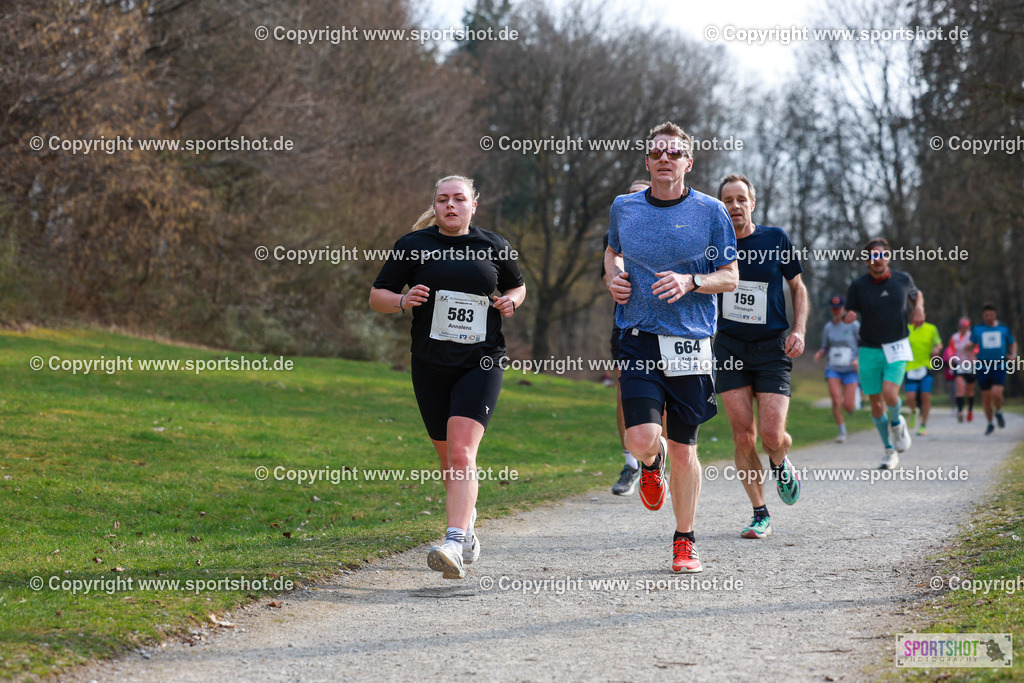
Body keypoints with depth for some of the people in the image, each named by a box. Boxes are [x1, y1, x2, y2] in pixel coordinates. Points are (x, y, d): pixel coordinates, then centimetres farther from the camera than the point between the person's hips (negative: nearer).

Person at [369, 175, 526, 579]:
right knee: (448, 457, 11)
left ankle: (454, 544, -28)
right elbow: (377, 296, 6)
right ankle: (467, 526, 36)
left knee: (462, 454, -18)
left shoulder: (495, 248, 6)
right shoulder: (412, 246, 3)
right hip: (430, 365, 2)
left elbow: (517, 286, 23)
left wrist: (511, 302, 1)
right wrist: (403, 300, -14)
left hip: (480, 364, -2)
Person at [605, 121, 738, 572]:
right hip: (639, 338, 1)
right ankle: (652, 462, 23)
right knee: (641, 440, -16)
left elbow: (730, 278, 5)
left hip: (691, 342, -1)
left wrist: (690, 282, -14)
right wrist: (614, 275, 5)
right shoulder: (624, 208, 7)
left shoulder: (710, 211, 1)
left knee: (684, 450, 3)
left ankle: (685, 541, 20)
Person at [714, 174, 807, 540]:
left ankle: (780, 464, 26)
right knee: (743, 435, -6)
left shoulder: (775, 238, -1)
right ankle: (760, 515, 7)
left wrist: (799, 331, -3)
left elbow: (797, 287, 9)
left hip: (772, 347, -1)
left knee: (772, 435, -11)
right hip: (730, 347, 1)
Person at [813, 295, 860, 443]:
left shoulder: (854, 325, -5)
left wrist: (859, 359, -15)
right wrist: (819, 354, -5)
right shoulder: (828, 327, 7)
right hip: (833, 369, 3)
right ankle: (842, 431, -1)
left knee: (848, 406, -8)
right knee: (836, 400, -16)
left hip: (850, 370, -2)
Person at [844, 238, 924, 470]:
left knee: (890, 394, -21)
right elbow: (849, 313, 1)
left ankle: (896, 422, 14)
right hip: (869, 350, 1)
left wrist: (919, 307, -1)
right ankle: (889, 450, 22)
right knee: (876, 403, 3)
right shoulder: (858, 285, -6)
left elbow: (916, 294, 20)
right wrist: (848, 317, -23)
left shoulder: (903, 279, -1)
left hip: (896, 348, -1)